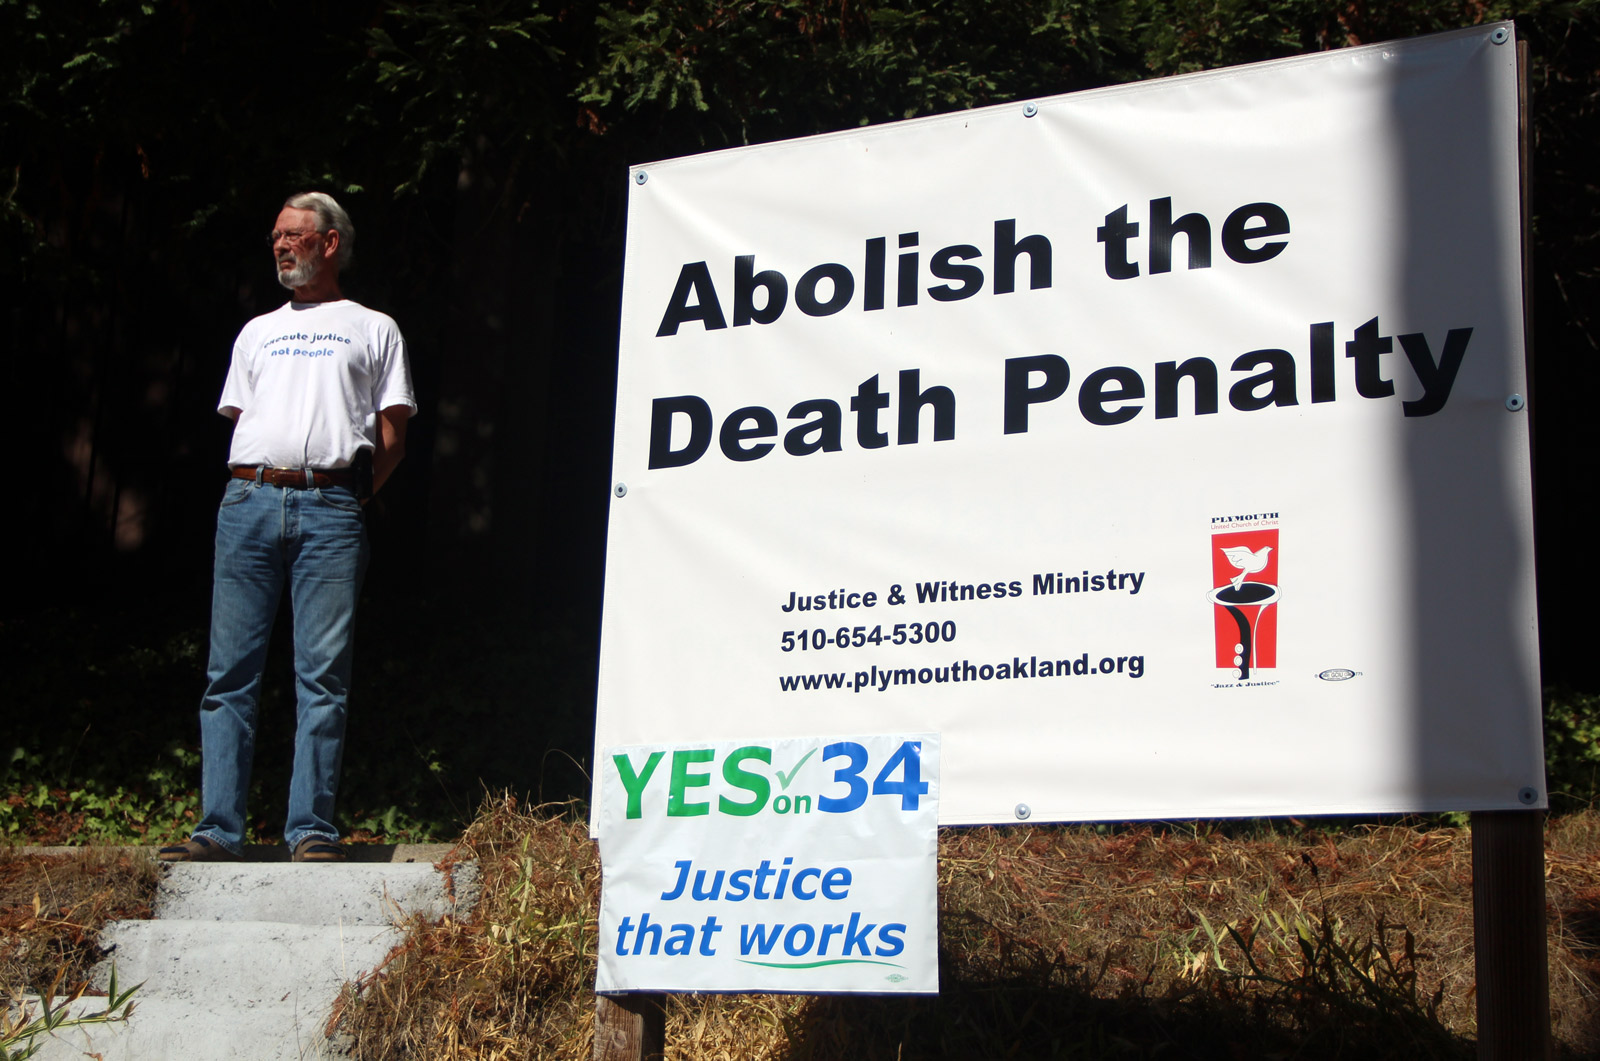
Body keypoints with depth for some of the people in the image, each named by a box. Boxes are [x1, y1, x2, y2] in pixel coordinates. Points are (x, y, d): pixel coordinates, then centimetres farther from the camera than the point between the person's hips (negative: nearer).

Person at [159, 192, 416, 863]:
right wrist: (258, 487, 5)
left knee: (323, 676, -7)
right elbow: (239, 422, 21)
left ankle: (311, 830, -5)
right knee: (230, 674, -2)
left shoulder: (373, 330, 15)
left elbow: (391, 437, 10)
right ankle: (218, 829, 0)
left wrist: (344, 495, 1)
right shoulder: (258, 332, 26)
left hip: (329, 510, -3)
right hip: (248, 503, 3)